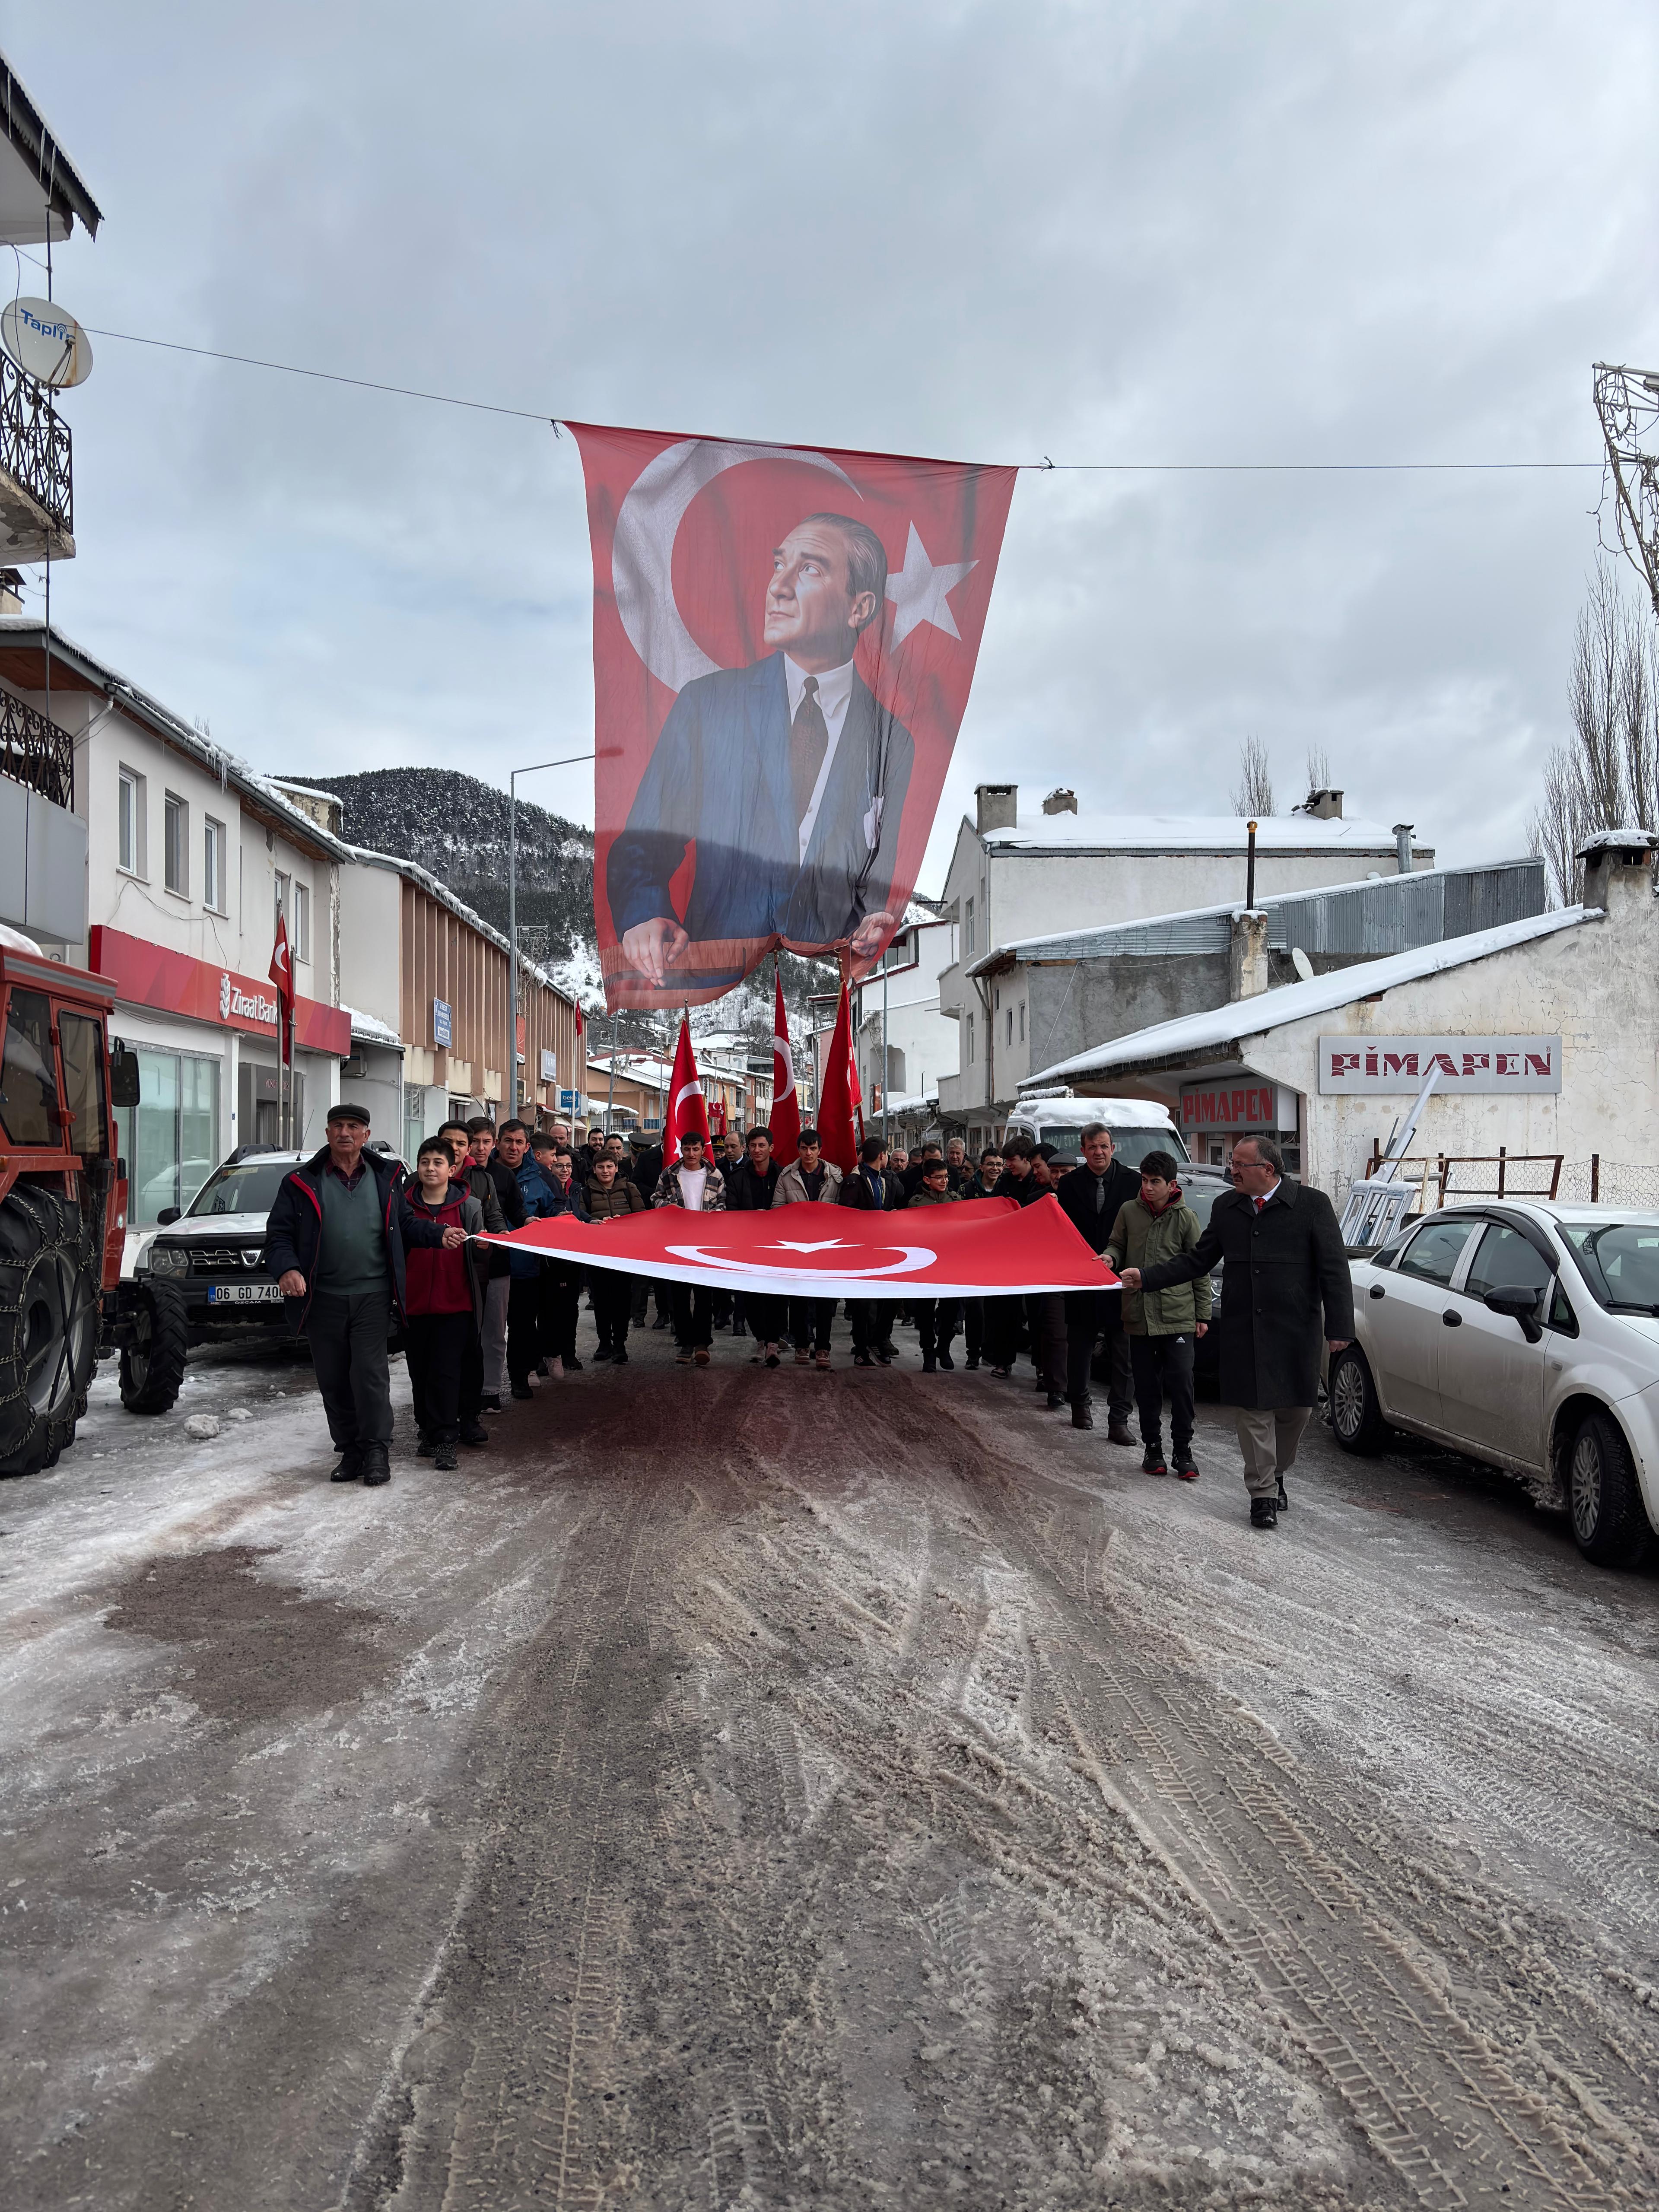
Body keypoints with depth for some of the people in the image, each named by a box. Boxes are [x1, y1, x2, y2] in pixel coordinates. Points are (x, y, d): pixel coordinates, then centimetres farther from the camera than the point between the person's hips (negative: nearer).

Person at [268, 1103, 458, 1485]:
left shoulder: (386, 1177, 8)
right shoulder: (302, 1183, 3)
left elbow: (404, 1226, 16)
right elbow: (278, 1235, 2)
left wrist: (440, 1235, 0)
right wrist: (287, 1268, -17)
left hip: (372, 1296, -1)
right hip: (322, 1299, 1)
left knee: (369, 1373, -8)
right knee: (333, 1381, 7)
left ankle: (376, 1450, 4)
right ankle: (350, 1452, 20)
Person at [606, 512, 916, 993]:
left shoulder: (897, 732, 8)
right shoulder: (705, 703, 9)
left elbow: (891, 880, 11)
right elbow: (641, 849, 8)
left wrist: (878, 926, -11)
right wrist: (645, 918, -12)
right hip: (711, 983, 0)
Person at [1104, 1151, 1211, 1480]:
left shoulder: (1185, 1217, -2)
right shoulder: (1129, 1212, 3)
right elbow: (1117, 1245, 16)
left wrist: (1203, 1314, 2)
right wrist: (1110, 1256, -9)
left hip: (1178, 1314, -2)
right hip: (1139, 1315, 2)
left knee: (1181, 1383, -6)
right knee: (1146, 1386, 8)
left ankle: (1183, 1451, 4)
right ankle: (1152, 1449, 19)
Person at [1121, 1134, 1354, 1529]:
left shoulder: (1312, 1204, -5)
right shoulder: (1225, 1207, 7)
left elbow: (1334, 1270, -5)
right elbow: (1198, 1260, 12)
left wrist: (1339, 1327, -10)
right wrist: (1146, 1278, 2)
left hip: (1295, 1330, -2)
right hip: (1242, 1330, 2)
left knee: (1295, 1408, 8)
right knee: (1253, 1411, 2)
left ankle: (1277, 1473, 33)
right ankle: (1263, 1493, 12)